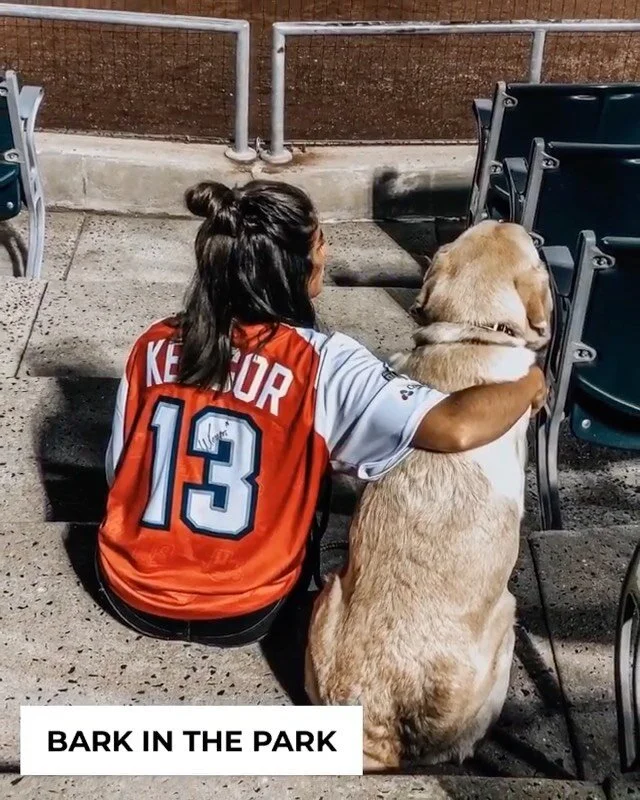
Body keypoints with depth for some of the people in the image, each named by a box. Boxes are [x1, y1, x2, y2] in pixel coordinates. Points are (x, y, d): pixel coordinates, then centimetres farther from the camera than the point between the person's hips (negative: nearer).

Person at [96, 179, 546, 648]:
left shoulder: (155, 345, -9)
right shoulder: (323, 365, -22)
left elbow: (118, 470, 1)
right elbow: (457, 428, -29)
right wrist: (529, 385, -8)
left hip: (132, 593, 3)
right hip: (239, 617, -3)